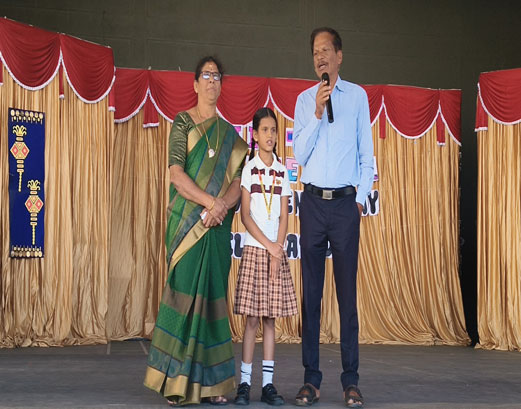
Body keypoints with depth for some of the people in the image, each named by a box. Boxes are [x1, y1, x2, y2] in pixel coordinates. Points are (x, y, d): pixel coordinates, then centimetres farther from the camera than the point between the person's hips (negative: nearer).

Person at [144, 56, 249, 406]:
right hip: (188, 219, -4)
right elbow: (177, 174, -8)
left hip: (218, 224, 4)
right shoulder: (183, 122, 4)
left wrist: (220, 207, -12)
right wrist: (210, 202, -17)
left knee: (213, 295, 3)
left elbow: (237, 181, 7)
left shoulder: (229, 133, 16)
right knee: (185, 292, -8)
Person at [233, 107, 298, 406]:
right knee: (252, 318, -3)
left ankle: (268, 384, 7)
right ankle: (245, 382, 4)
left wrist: (278, 251, -7)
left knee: (271, 318, 4)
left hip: (276, 252, 3)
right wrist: (268, 246, -11)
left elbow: (283, 217, 5)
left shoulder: (282, 172, 9)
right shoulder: (248, 170, 1)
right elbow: (246, 215, -5)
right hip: (254, 250, -3)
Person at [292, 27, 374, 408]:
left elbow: (366, 154, 6)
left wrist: (361, 198, -2)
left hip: (346, 202, -2)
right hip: (313, 201, 2)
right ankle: (311, 378, 7)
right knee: (311, 291, 2)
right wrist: (317, 114, -8)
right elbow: (300, 153, 2)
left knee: (348, 291, -1)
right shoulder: (305, 99, 10)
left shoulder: (358, 96, 6)